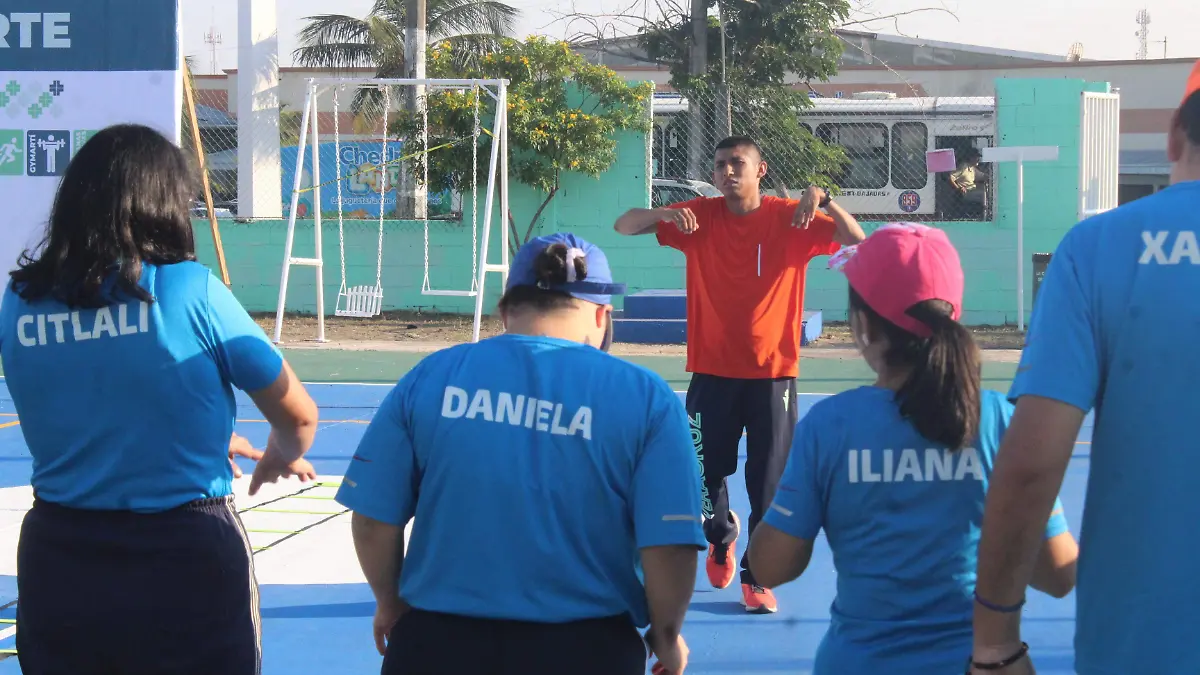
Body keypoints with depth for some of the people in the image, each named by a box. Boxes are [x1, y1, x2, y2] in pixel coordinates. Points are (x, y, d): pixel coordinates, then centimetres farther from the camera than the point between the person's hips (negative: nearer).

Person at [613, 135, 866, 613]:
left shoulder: (790, 219, -4)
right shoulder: (699, 216, 0)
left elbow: (856, 240, -13)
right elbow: (624, 226, -2)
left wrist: (823, 199, -29)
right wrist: (665, 214, -23)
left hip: (773, 373, -2)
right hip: (711, 371, 2)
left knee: (768, 481, -1)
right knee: (706, 473, 11)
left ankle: (758, 576, 10)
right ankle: (721, 537, 41)